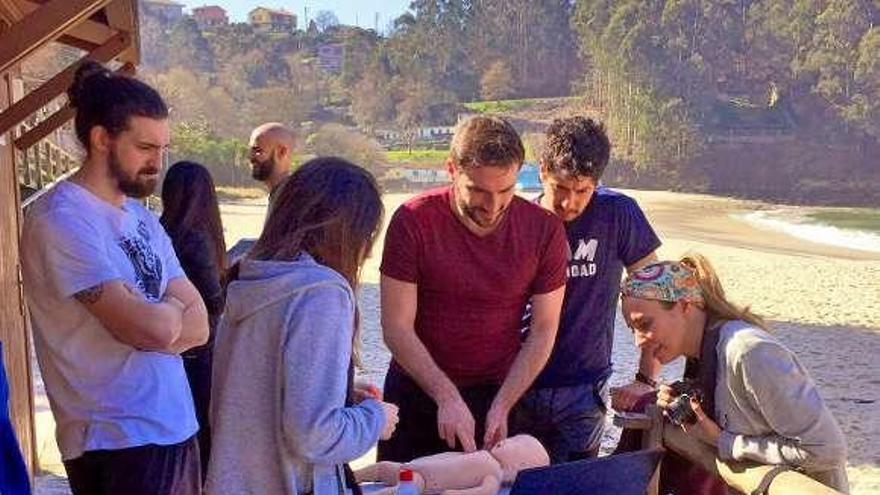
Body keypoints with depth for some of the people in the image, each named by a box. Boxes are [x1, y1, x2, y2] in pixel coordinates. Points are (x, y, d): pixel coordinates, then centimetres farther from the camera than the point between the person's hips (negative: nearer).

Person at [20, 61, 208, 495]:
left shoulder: (140, 216, 10)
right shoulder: (62, 220, -16)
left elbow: (198, 326, 4)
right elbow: (155, 328, -23)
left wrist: (150, 314, -14)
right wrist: (171, 306, -3)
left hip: (176, 427, 8)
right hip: (117, 442, -8)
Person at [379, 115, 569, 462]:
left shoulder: (544, 230, -11)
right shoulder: (413, 221, -16)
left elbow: (543, 331, -7)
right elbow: (397, 328, -15)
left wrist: (502, 406, -15)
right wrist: (447, 396, -23)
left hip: (500, 392, 1)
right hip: (416, 392, 0)